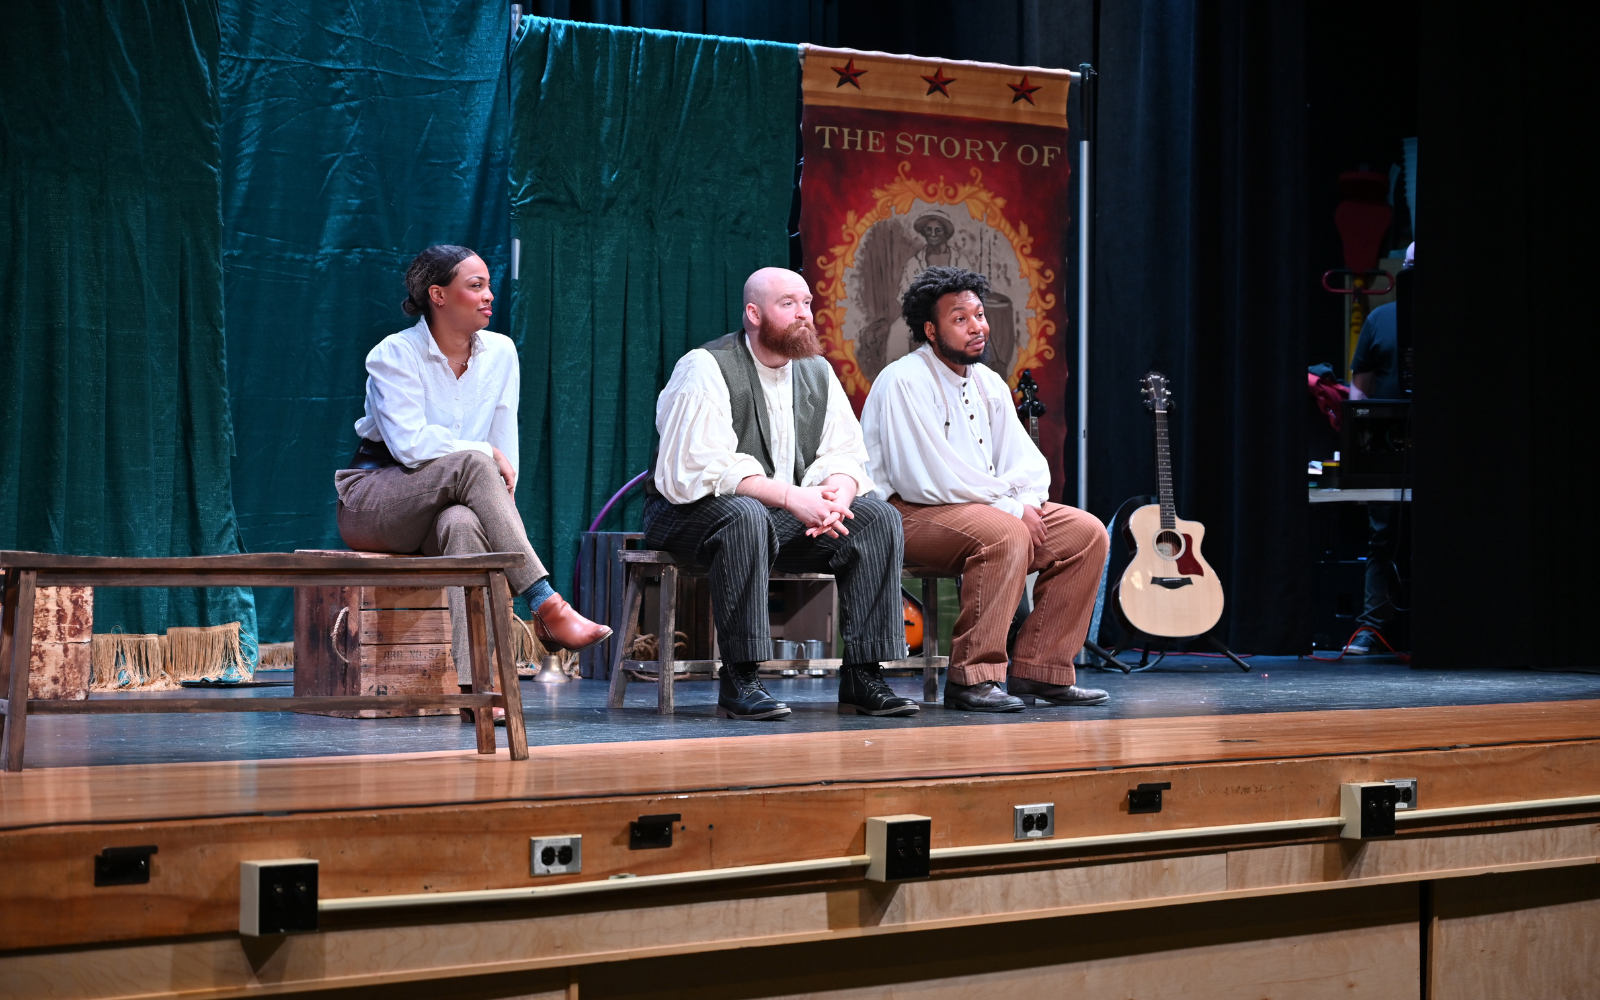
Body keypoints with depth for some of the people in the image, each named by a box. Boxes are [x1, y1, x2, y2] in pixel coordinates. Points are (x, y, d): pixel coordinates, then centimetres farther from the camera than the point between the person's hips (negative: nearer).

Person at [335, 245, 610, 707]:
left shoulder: (500, 352, 4)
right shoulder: (395, 354, -10)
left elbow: (506, 448, 3)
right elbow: (409, 444, -21)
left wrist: (501, 499, -13)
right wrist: (486, 454, -17)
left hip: (452, 503, 3)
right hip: (372, 502, -3)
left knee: (462, 524, -37)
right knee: (470, 463, -34)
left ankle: (471, 680, -48)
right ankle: (547, 605, -39)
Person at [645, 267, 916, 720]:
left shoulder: (817, 372, 8)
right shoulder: (706, 369, -13)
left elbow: (845, 455, 4)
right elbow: (703, 468, -24)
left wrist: (837, 494, -21)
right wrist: (791, 496, -31)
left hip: (787, 514, 6)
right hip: (692, 511, -6)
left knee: (878, 516, -14)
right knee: (746, 516, -40)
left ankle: (862, 676, -14)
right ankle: (739, 681, -34)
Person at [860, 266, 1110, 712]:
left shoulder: (988, 383, 13)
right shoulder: (904, 381, -13)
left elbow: (1028, 461, 12)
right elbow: (927, 478, -22)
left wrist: (1027, 502, -12)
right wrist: (1011, 506, -17)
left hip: (985, 507, 9)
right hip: (907, 513, -9)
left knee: (1086, 533, -5)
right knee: (1006, 534, -35)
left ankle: (1039, 670, -3)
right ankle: (971, 677, -30)